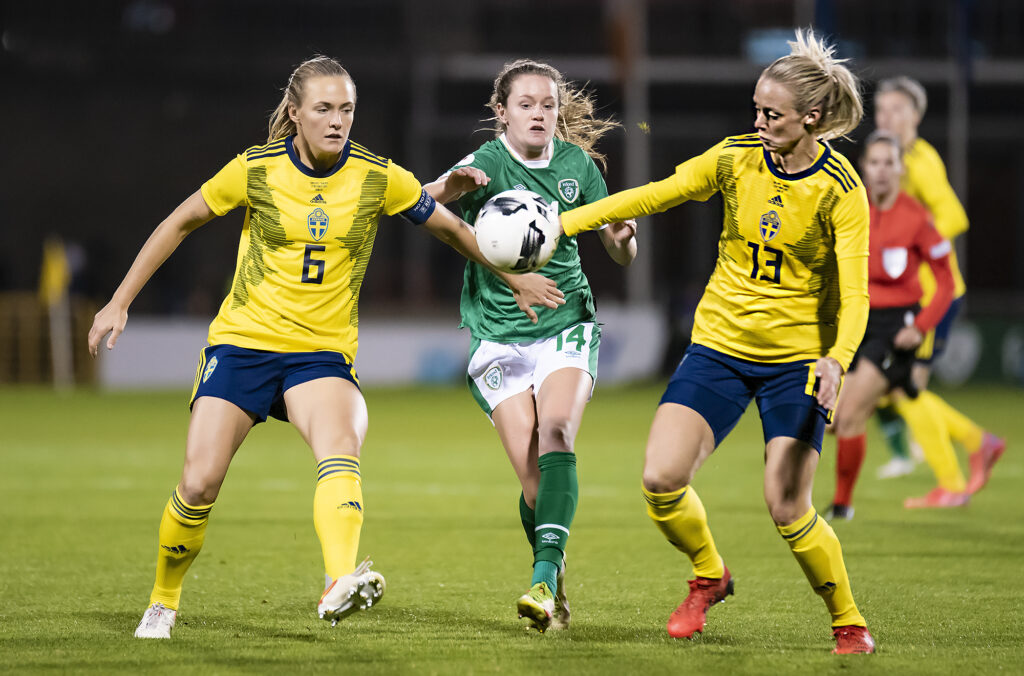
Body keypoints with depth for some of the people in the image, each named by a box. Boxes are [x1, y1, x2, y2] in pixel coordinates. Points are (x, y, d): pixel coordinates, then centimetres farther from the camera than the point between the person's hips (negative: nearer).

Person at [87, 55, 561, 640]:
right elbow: (180, 223, 7)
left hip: (323, 351, 0)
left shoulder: (378, 178, -4)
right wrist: (120, 302, 7)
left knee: (342, 451, -31)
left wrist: (514, 278, 14)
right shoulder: (256, 170, -5)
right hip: (243, 341, 0)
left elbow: (452, 228, 11)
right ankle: (164, 602, 18)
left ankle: (340, 586, -50)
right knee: (199, 486, -7)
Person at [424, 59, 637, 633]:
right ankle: (557, 587, 14)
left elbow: (621, 255, 8)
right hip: (499, 335, -2)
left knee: (556, 432, -25)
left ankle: (545, 578, -33)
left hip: (567, 326, 2)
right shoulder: (486, 165, -9)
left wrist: (621, 237, -16)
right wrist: (447, 190, -50)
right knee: (532, 475, -9)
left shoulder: (576, 164, 2)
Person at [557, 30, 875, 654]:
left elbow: (852, 292, -17)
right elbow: (656, 195, 6)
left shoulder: (840, 189, -14)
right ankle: (709, 577, 18)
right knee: (661, 479, -11)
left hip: (797, 357, -3)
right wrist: (565, 222, 2)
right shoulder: (737, 157, -5)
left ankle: (849, 621, 14)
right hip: (720, 341, 3)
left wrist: (837, 358, -35)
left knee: (788, 511, -10)